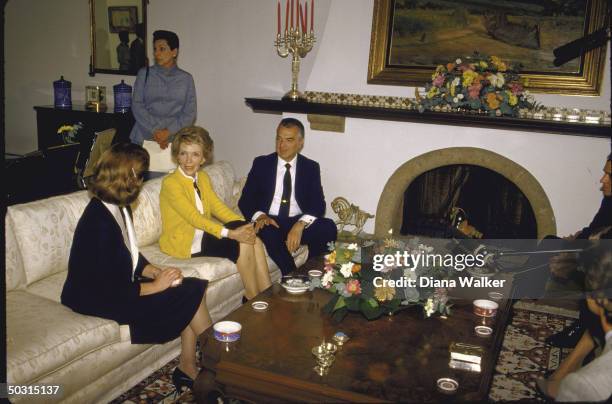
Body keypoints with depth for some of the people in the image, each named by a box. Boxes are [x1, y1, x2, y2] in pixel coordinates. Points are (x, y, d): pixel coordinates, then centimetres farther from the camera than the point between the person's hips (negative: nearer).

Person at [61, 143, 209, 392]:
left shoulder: (119, 208, 3)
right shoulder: (99, 222, -26)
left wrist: (155, 272, -5)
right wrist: (155, 286, -15)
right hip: (96, 301, -9)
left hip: (118, 285, 9)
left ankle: (188, 368, 1)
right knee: (191, 293, -12)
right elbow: (110, 289, -25)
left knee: (193, 288, -8)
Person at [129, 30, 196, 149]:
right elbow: (137, 105, 2)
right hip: (144, 138, 1)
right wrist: (155, 131, -11)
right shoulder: (144, 74, 9)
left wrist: (168, 132, -12)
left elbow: (190, 113, 1)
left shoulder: (186, 79, 7)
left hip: (174, 138, 0)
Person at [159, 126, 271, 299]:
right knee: (243, 246, -20)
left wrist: (243, 225, -14)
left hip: (204, 232, 7)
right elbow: (193, 217, -23)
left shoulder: (203, 178, 10)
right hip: (183, 241, -7)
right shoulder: (170, 183, -16)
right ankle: (253, 298, -5)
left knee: (254, 239, -15)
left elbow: (217, 206, 3)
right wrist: (229, 233, -30)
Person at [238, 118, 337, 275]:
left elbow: (318, 204, -3)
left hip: (299, 223, 1)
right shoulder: (261, 163, 4)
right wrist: (260, 216, -21)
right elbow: (245, 200, 2)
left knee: (328, 227, -26)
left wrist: (300, 224, -24)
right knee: (268, 232, -36)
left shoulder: (311, 167, 5)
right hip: (269, 222, -1)